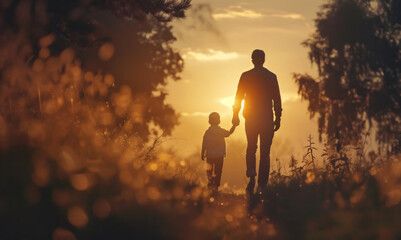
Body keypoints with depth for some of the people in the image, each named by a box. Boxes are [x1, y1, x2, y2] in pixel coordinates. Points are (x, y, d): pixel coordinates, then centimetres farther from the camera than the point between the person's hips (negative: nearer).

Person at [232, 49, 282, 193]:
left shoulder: (245, 76, 0)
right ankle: (262, 183, 1)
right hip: (267, 119, 0)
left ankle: (251, 176, -8)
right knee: (265, 151, 4)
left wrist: (235, 115, 10)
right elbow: (277, 99, 0)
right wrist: (278, 118, 5)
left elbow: (239, 97, 1)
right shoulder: (271, 76, 1)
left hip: (251, 117, 1)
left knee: (251, 148, 15)